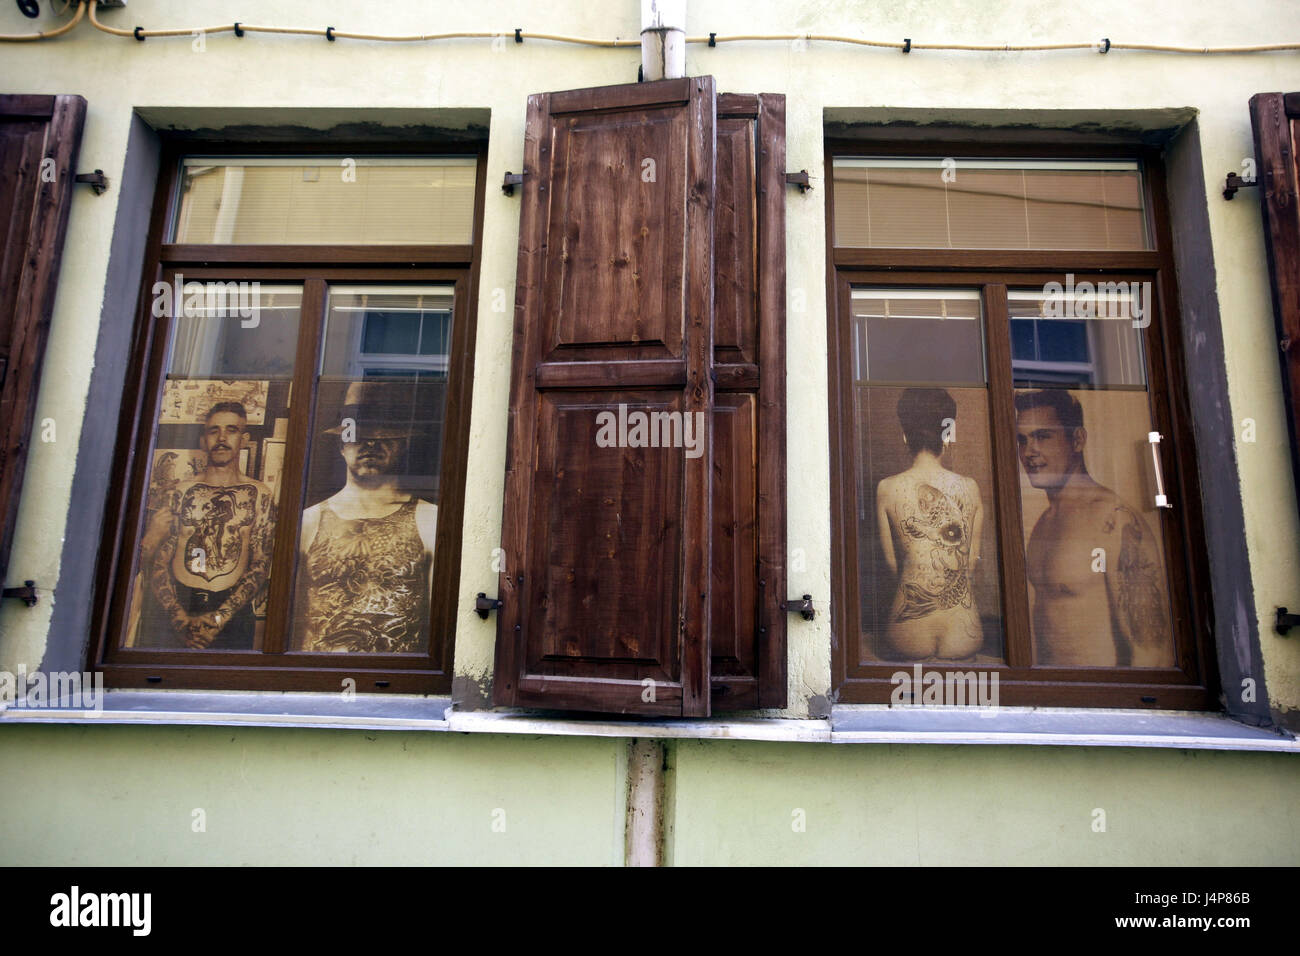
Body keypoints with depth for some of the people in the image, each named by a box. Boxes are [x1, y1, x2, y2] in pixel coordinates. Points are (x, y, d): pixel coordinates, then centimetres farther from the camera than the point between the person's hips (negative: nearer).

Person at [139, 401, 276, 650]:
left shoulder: (259, 496, 6)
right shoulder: (175, 492, 9)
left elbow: (261, 565, 0)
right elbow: (154, 560, 2)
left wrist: (220, 617, -10)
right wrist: (179, 616, -11)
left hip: (231, 615, -1)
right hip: (174, 608, 1)